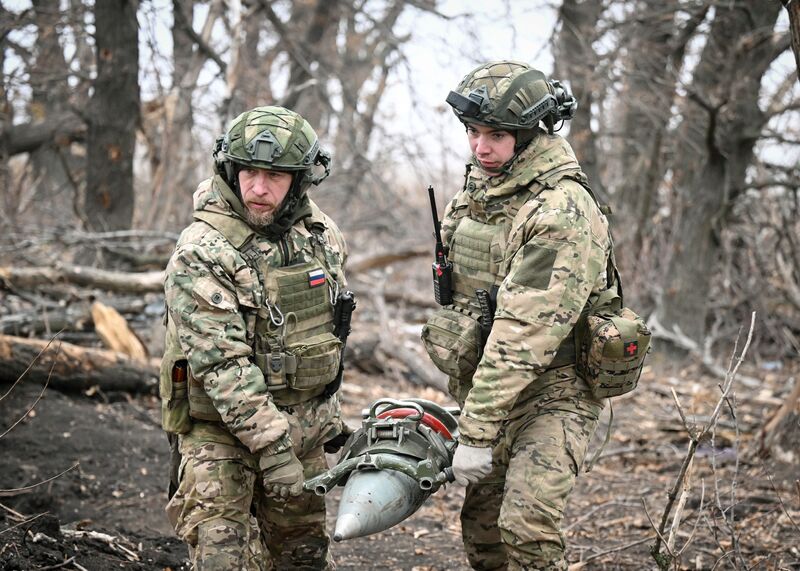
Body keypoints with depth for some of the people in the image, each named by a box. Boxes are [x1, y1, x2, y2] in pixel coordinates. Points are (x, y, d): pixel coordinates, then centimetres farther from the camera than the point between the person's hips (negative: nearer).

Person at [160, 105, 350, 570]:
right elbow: (222, 363, -24)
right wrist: (271, 445, -27)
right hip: (222, 429, -6)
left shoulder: (322, 234, 2)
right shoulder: (202, 252, -18)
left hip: (304, 426, 6)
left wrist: (329, 411, 17)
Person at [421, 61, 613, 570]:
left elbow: (524, 334, -27)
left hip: (552, 391, -8)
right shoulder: (476, 190, 7)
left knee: (526, 527, -21)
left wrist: (477, 433, -28)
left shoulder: (561, 211, -22)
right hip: (482, 382, 8)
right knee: (481, 529, 13)